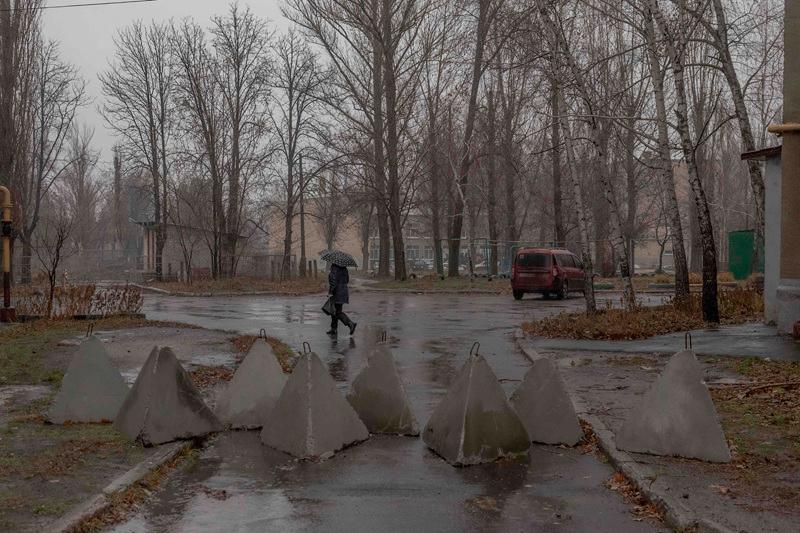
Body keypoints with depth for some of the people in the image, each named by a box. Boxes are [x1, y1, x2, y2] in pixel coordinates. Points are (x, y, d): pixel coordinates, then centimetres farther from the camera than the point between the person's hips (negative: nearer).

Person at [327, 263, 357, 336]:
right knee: (334, 311, 16)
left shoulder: (334, 268, -16)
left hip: (337, 293, -9)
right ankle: (334, 330, 19)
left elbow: (333, 281, -23)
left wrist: (330, 292, -20)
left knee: (338, 312, -6)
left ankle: (351, 324, -18)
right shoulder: (344, 268, 9)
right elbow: (347, 280, 15)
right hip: (344, 291, 9)